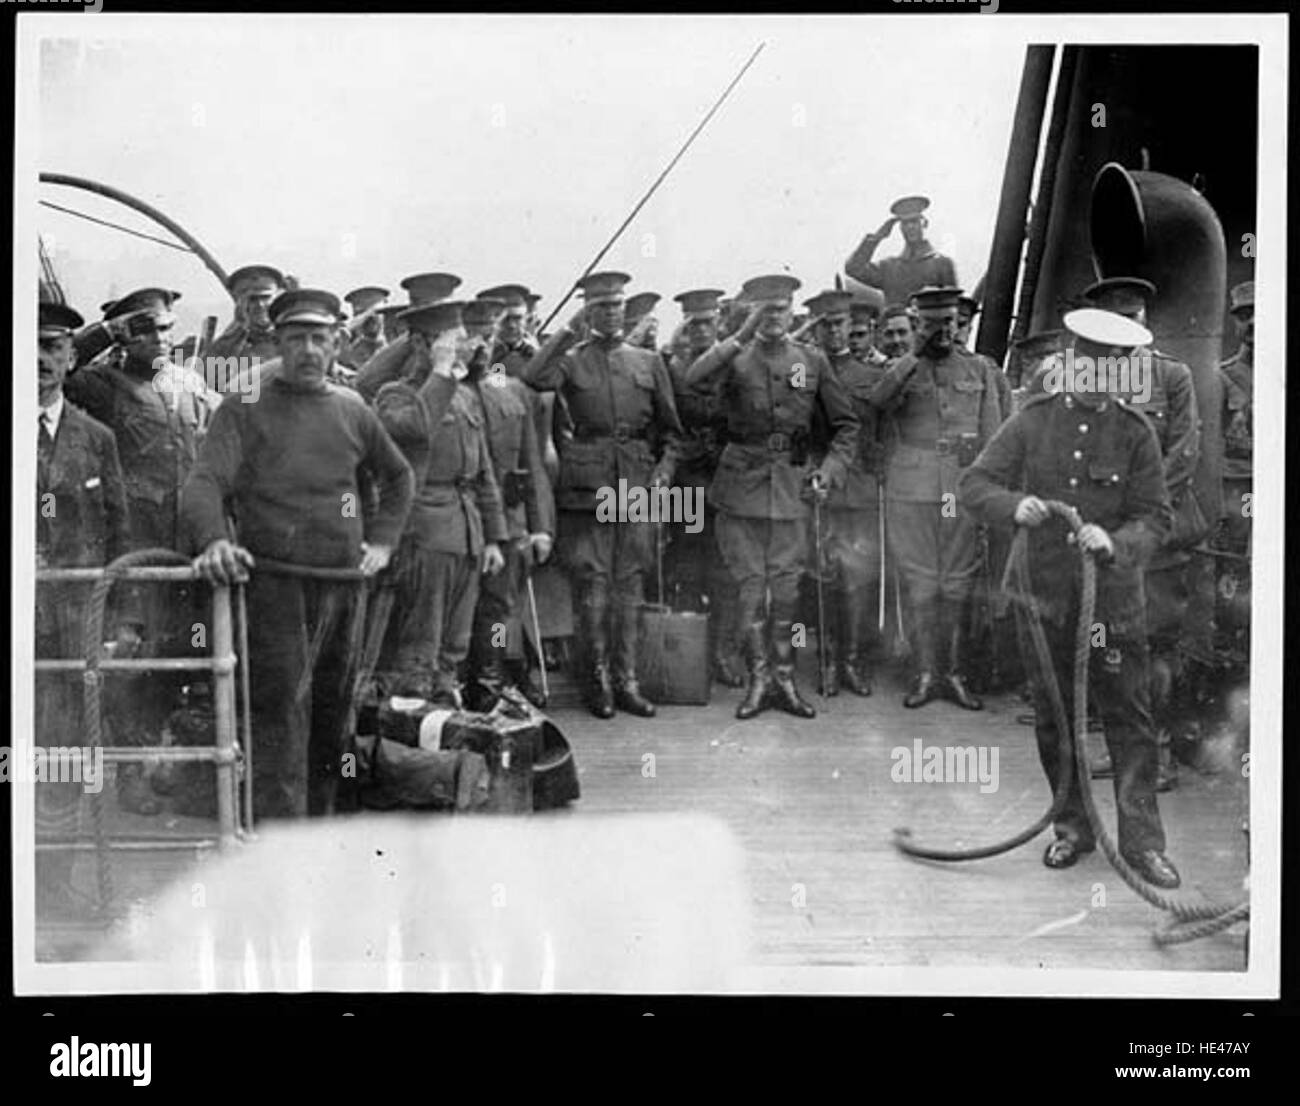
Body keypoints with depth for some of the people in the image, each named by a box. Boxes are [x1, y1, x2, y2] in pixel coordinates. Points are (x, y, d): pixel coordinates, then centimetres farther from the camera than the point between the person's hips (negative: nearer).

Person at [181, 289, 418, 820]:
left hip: (344, 585, 5)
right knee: (281, 717, -10)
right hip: (274, 582, -5)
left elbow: (398, 476, 28)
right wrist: (214, 540, -33)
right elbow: (205, 481, -13)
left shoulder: (353, 412, 12)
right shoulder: (246, 407, -1)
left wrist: (382, 540, 16)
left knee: (332, 717, 12)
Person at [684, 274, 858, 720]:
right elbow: (693, 380, -21)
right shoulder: (735, 357, 2)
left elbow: (845, 425, 13)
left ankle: (785, 680, 13)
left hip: (793, 486, 1)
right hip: (741, 485, -1)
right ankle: (758, 679, 11)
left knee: (786, 585, 4)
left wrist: (829, 470, -1)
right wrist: (742, 336, -28)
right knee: (750, 585, 2)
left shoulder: (812, 360, 7)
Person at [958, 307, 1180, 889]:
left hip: (1114, 601, -2)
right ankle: (1073, 828, 26)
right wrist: (1015, 505, -20)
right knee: (1054, 720, 11)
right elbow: (972, 484, 1)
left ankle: (1141, 840, 9)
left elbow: (1155, 518, -4)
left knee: (1129, 720, 1)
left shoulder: (1136, 434, -2)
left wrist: (1115, 543, -25)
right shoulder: (1032, 421, 2)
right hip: (1044, 596, 2)